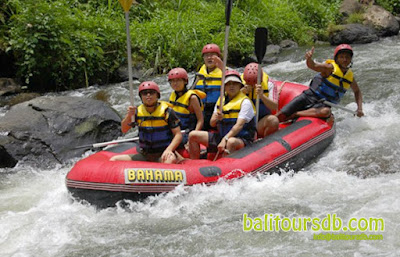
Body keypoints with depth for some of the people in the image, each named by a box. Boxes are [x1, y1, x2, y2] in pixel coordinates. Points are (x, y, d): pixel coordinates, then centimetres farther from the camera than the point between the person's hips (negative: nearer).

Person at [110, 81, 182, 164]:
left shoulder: (167, 111, -6)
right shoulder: (138, 112, 5)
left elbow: (178, 135, -7)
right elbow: (124, 130, 8)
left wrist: (169, 150, -25)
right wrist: (128, 116, -12)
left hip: (162, 154, -4)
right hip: (144, 156, 4)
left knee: (171, 160, -39)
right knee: (113, 160, -9)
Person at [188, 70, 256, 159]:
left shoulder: (245, 102, -10)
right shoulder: (221, 100, 10)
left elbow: (239, 125, -22)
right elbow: (212, 124, 11)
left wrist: (225, 140, -33)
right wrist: (216, 119, -14)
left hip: (242, 140, -7)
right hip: (221, 136, 7)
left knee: (231, 142, -42)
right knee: (193, 135, -1)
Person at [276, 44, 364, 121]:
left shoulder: (350, 77, 6)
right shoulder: (330, 68, -7)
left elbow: (357, 91, 24)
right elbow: (313, 65, -25)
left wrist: (359, 108, 7)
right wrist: (309, 58, -49)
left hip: (323, 104, 2)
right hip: (309, 97, -2)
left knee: (326, 111, -37)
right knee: (281, 115, -18)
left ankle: (294, 115, -28)